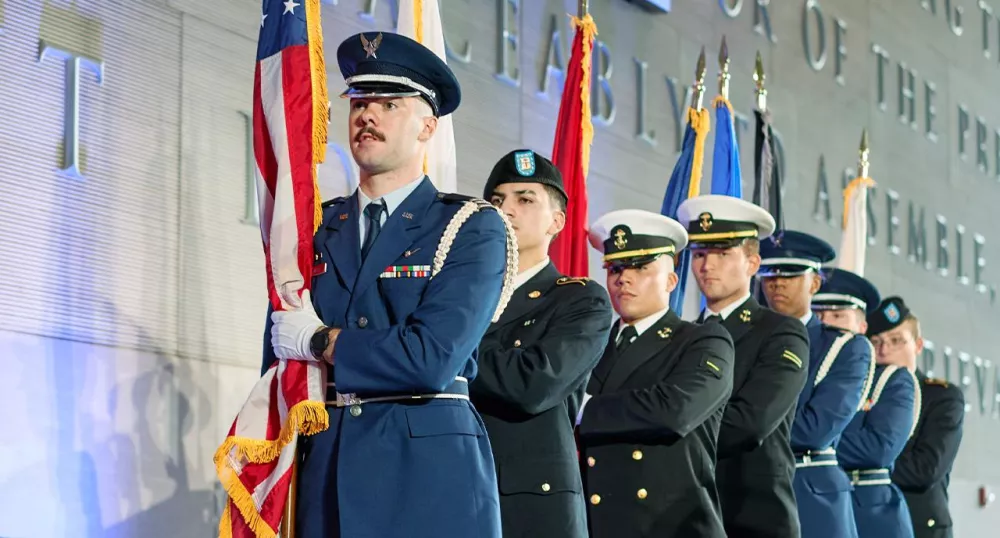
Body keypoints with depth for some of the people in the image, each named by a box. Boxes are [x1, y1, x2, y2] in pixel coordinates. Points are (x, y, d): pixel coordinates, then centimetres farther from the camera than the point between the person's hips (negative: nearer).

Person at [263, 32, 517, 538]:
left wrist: (320, 341, -5)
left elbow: (433, 357, -15)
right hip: (325, 475, 4)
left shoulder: (473, 228, -1)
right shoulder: (313, 231, 12)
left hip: (432, 476, -3)